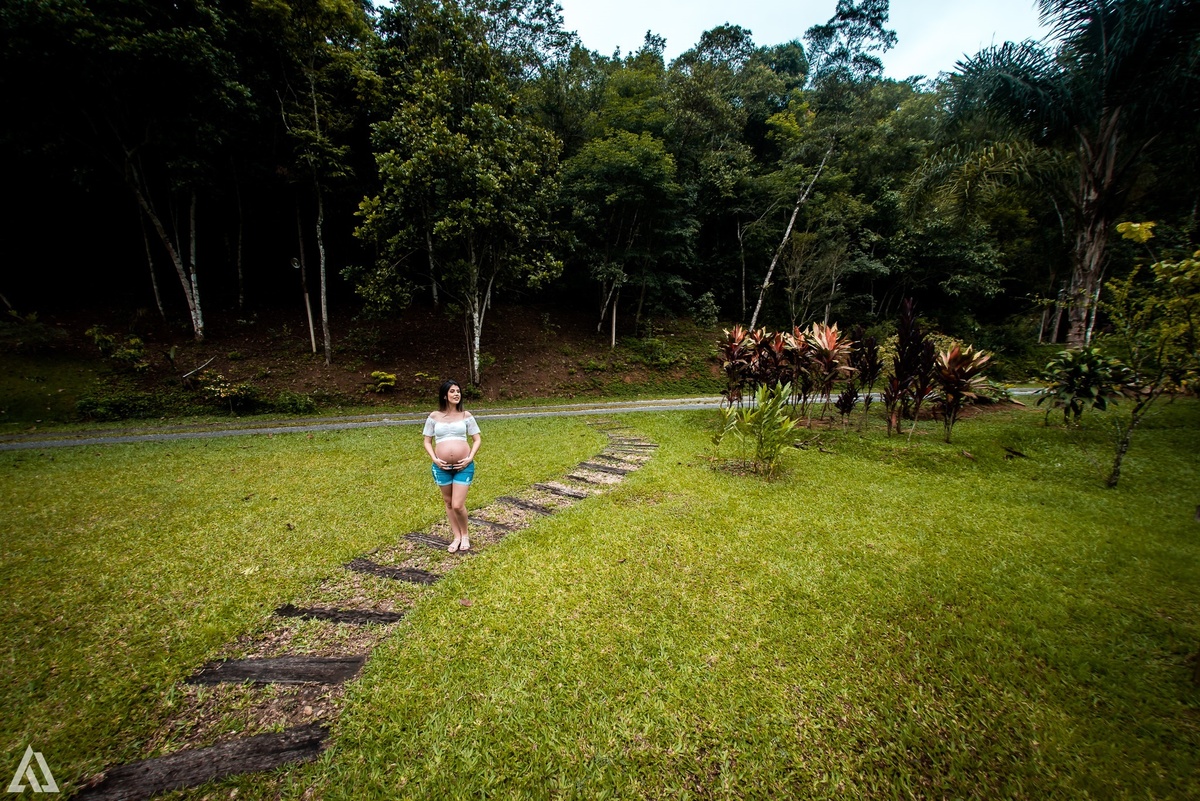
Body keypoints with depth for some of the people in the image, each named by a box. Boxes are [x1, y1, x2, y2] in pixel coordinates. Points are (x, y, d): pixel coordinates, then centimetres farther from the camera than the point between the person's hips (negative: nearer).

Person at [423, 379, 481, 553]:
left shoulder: (466, 416, 1)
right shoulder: (434, 416, 2)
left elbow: (476, 439, 6)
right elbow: (427, 442, 8)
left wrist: (470, 458, -8)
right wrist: (435, 459, -7)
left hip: (463, 466, -2)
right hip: (441, 467, 2)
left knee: (458, 505, -4)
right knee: (448, 503, 14)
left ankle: (465, 535, 22)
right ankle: (457, 537, 31)